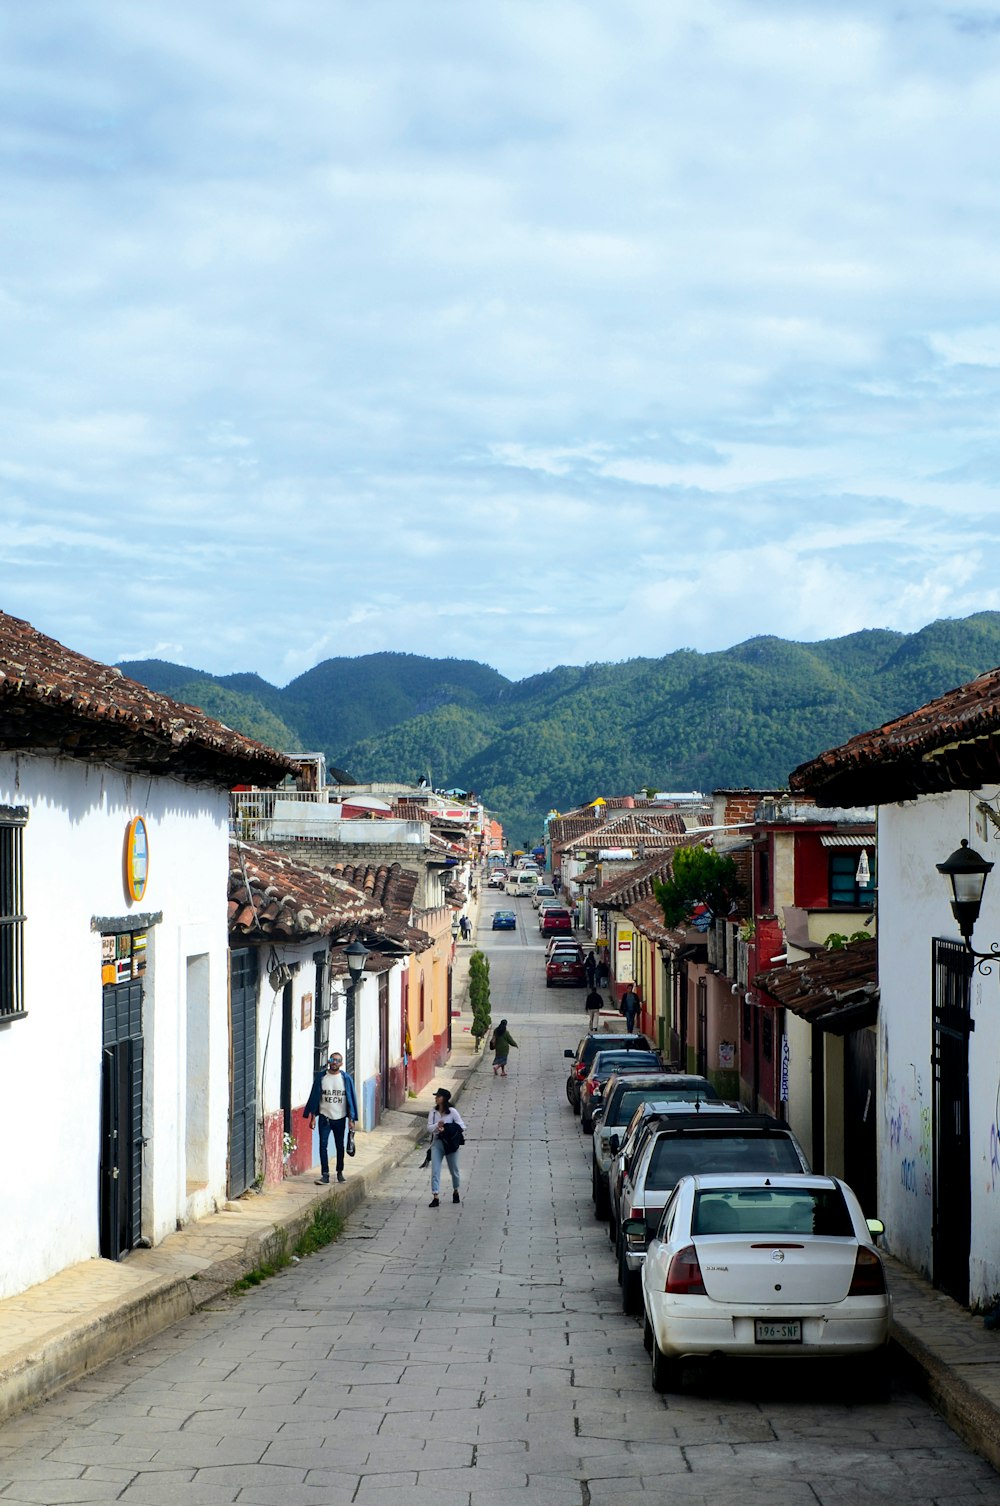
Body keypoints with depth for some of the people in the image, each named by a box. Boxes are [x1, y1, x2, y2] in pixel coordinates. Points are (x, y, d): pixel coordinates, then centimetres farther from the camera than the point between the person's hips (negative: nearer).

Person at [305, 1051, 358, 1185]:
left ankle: (340, 1172, 28)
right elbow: (314, 1096, 2)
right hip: (324, 1117, -1)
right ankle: (325, 1175, -10)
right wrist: (312, 1116, -1)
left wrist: (352, 1119, -2)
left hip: (340, 1118, 1)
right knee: (323, 1145, -10)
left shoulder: (346, 1078, -1)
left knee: (340, 1146, 12)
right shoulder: (320, 1077, -1)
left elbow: (351, 1098, 2)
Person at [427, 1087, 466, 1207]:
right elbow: (429, 1127, 0)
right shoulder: (433, 1112, 2)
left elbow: (462, 1126, -8)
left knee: (454, 1170, 13)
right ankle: (435, 1198, -11)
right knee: (435, 1170, -9)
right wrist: (437, 1125, -22)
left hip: (450, 1143, -2)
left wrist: (446, 1129, -18)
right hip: (437, 1143, 2)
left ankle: (455, 1192, 38)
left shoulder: (452, 1112, -7)